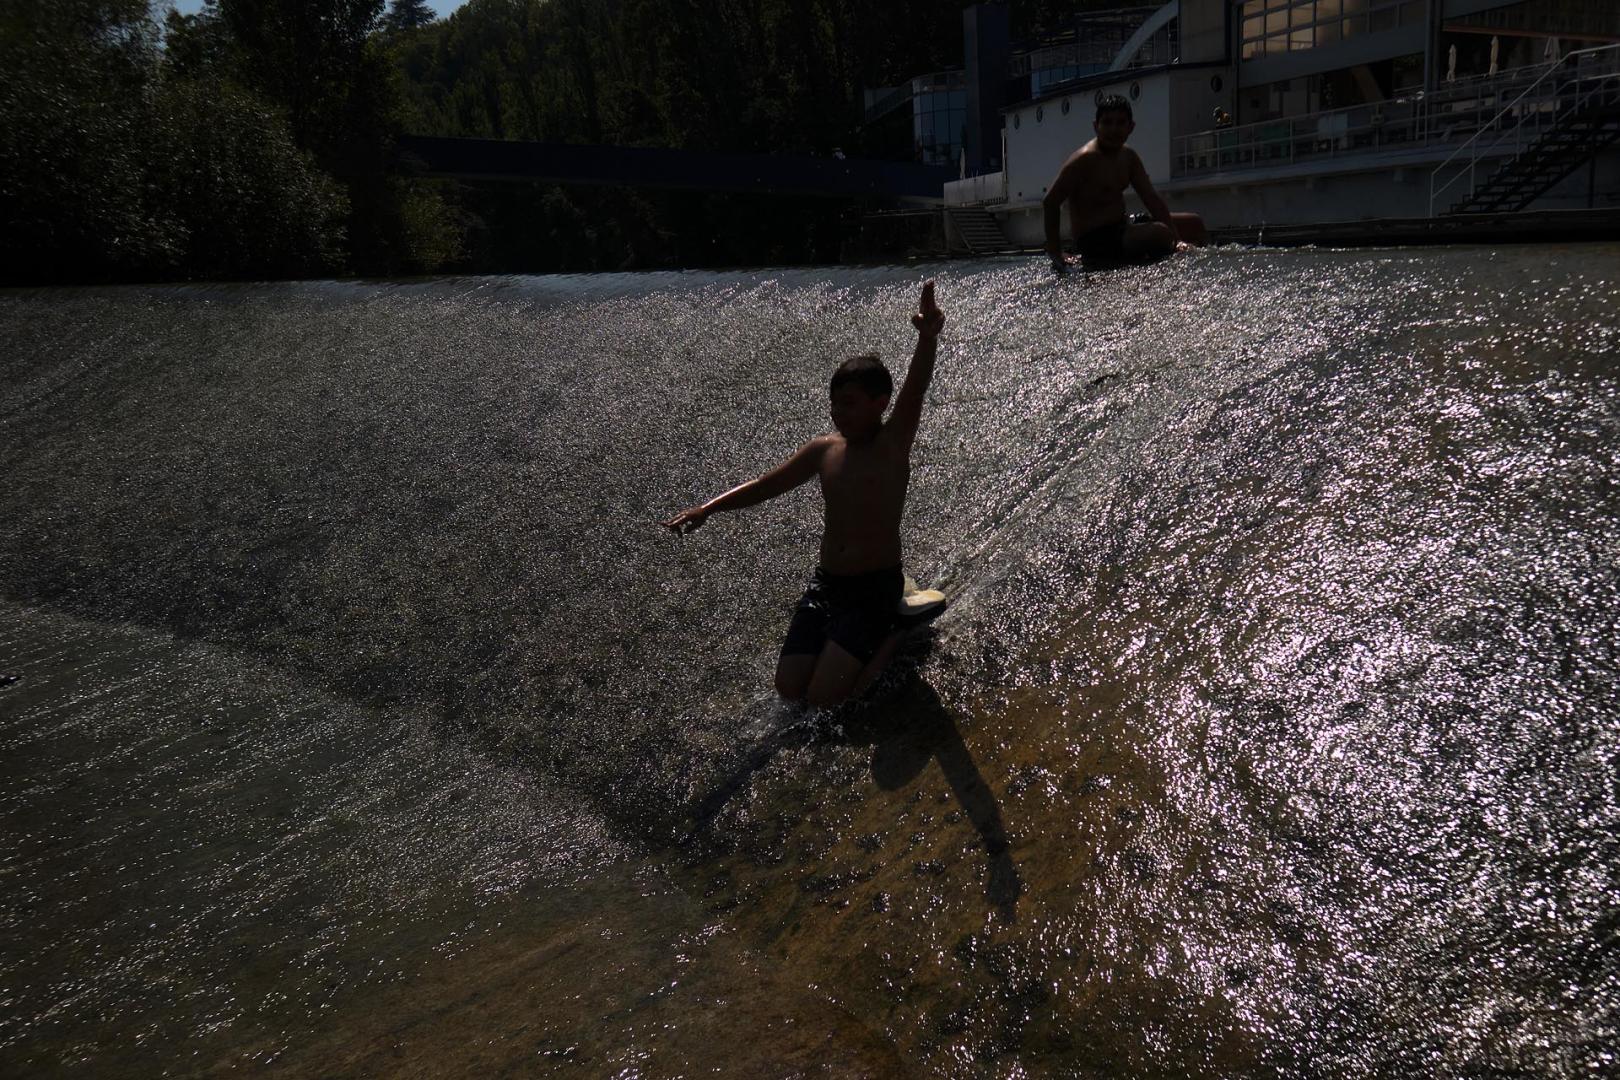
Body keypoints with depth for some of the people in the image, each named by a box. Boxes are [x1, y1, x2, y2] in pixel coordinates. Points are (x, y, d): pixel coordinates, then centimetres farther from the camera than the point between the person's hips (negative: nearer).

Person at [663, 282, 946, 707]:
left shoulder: (894, 444, -10)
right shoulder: (823, 450, 5)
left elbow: (916, 389, -28)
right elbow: (766, 485, 10)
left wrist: (928, 338, -47)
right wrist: (706, 509, -1)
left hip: (875, 587, -6)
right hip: (826, 582, 6)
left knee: (824, 697, -13)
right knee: (789, 689, 1)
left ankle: (897, 640, 11)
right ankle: (861, 645, 25)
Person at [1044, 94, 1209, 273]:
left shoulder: (1128, 157, 8)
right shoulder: (1085, 159, -18)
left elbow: (1151, 199, 7)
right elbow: (1050, 202, -21)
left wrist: (1176, 240, -4)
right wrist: (1055, 254, -23)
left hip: (1122, 228, 10)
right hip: (1095, 242, -10)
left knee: (1194, 223, 16)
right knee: (1160, 232, -33)